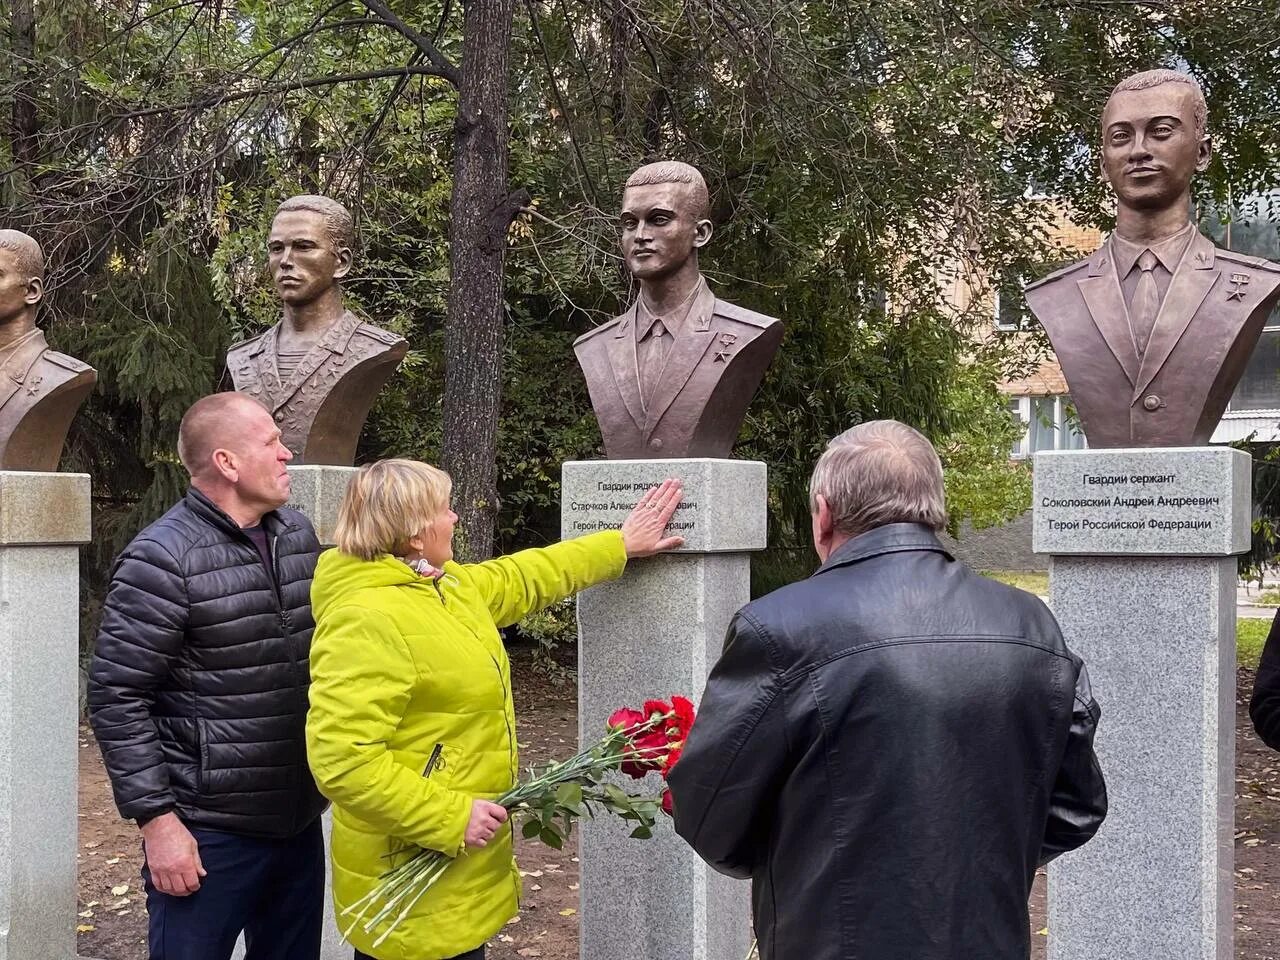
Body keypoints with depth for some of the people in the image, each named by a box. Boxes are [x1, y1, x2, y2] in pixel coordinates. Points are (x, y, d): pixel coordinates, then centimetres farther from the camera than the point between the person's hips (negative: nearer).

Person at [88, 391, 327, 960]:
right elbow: (116, 700, -14)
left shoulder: (299, 535, 7)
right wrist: (157, 819, -16)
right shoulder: (163, 559, -15)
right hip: (208, 833, -6)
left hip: (300, 821, 7)